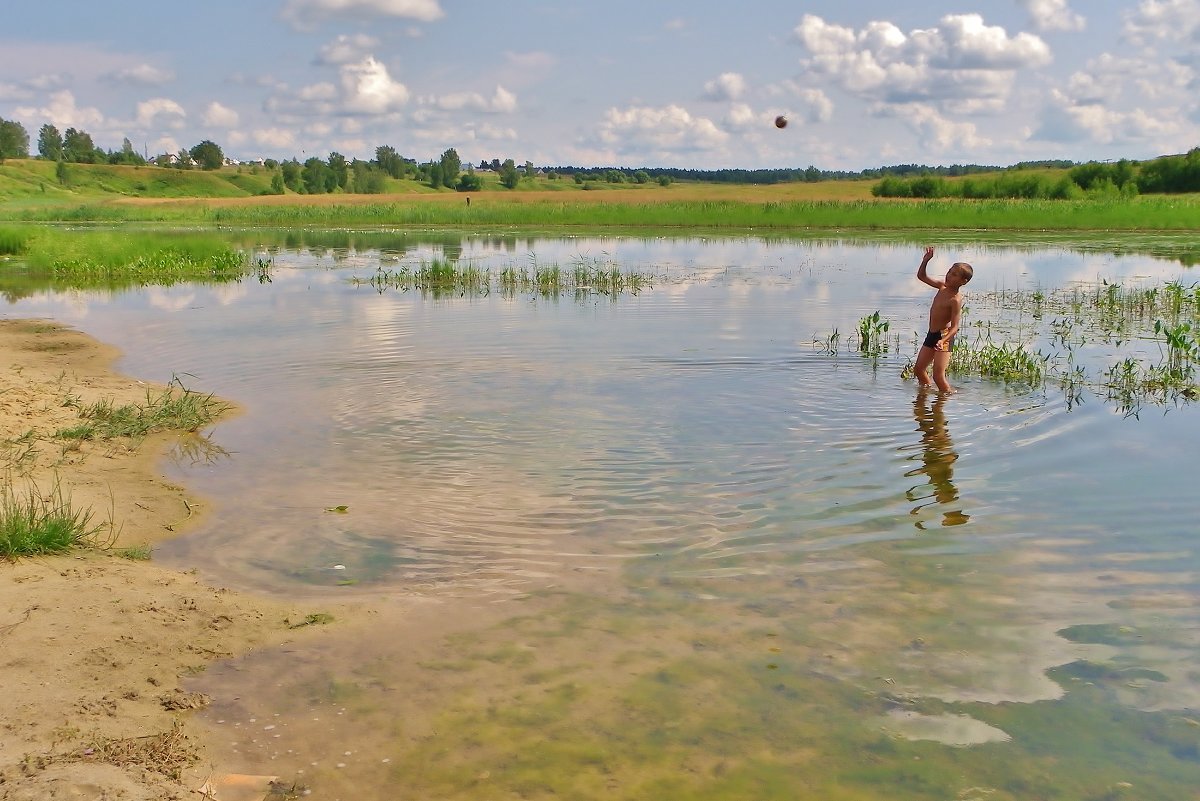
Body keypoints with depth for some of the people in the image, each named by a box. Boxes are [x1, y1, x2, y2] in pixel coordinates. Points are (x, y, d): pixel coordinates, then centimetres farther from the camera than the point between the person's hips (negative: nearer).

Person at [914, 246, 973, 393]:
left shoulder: (956, 300, -20)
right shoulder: (942, 286, 3)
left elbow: (955, 326, -24)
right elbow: (921, 276, 13)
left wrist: (943, 341, -40)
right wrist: (926, 260, -3)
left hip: (944, 336, -9)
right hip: (931, 335, 9)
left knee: (938, 376, -11)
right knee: (919, 369, 15)